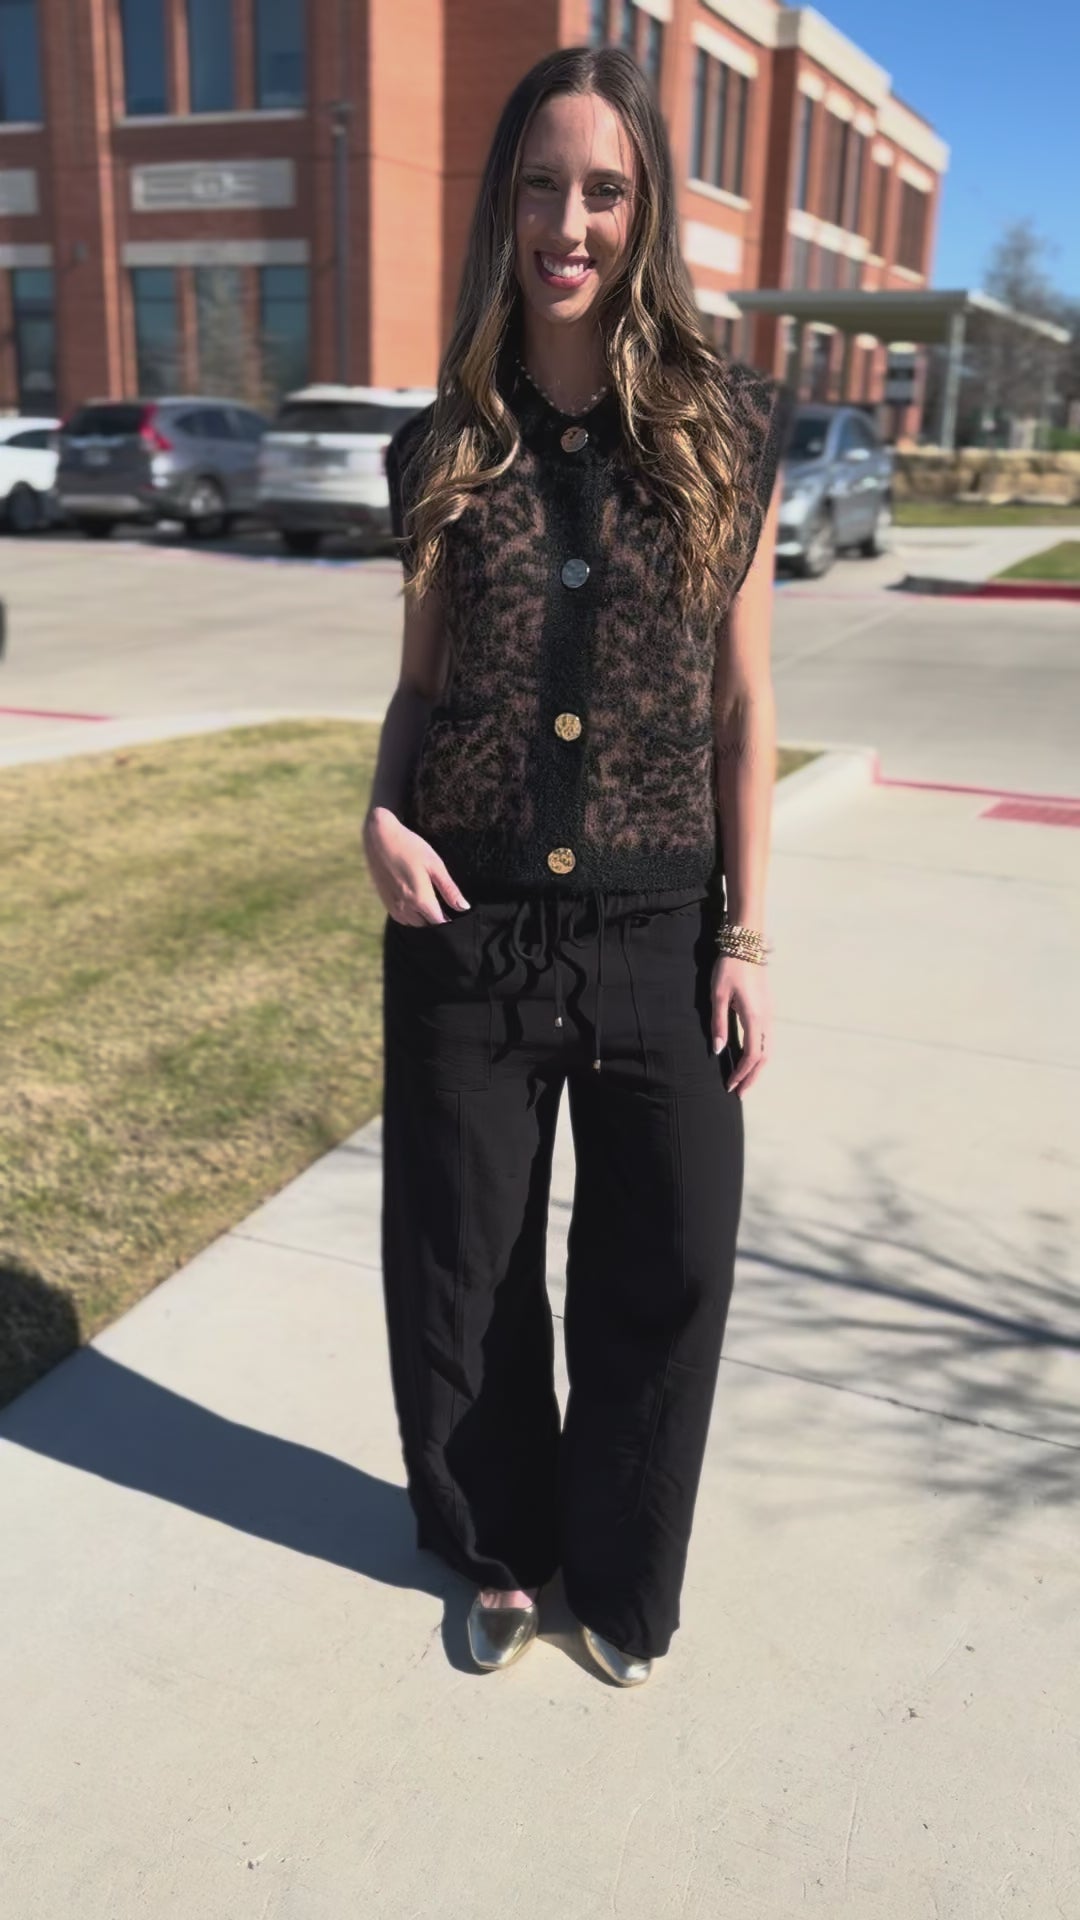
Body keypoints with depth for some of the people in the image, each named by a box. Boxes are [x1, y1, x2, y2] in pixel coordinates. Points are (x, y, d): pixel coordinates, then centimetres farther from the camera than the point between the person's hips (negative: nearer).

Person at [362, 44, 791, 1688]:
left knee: (664, 1271, 9)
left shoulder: (727, 429, -1)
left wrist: (747, 938, -2)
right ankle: (504, 1551, 40)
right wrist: (382, 816, -9)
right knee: (462, 1271, 13)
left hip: (655, 931, -1)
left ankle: (622, 1573, 37)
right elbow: (424, 681, 11)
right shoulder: (446, 448, 3)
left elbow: (742, 702, 1)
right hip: (465, 931, 2)